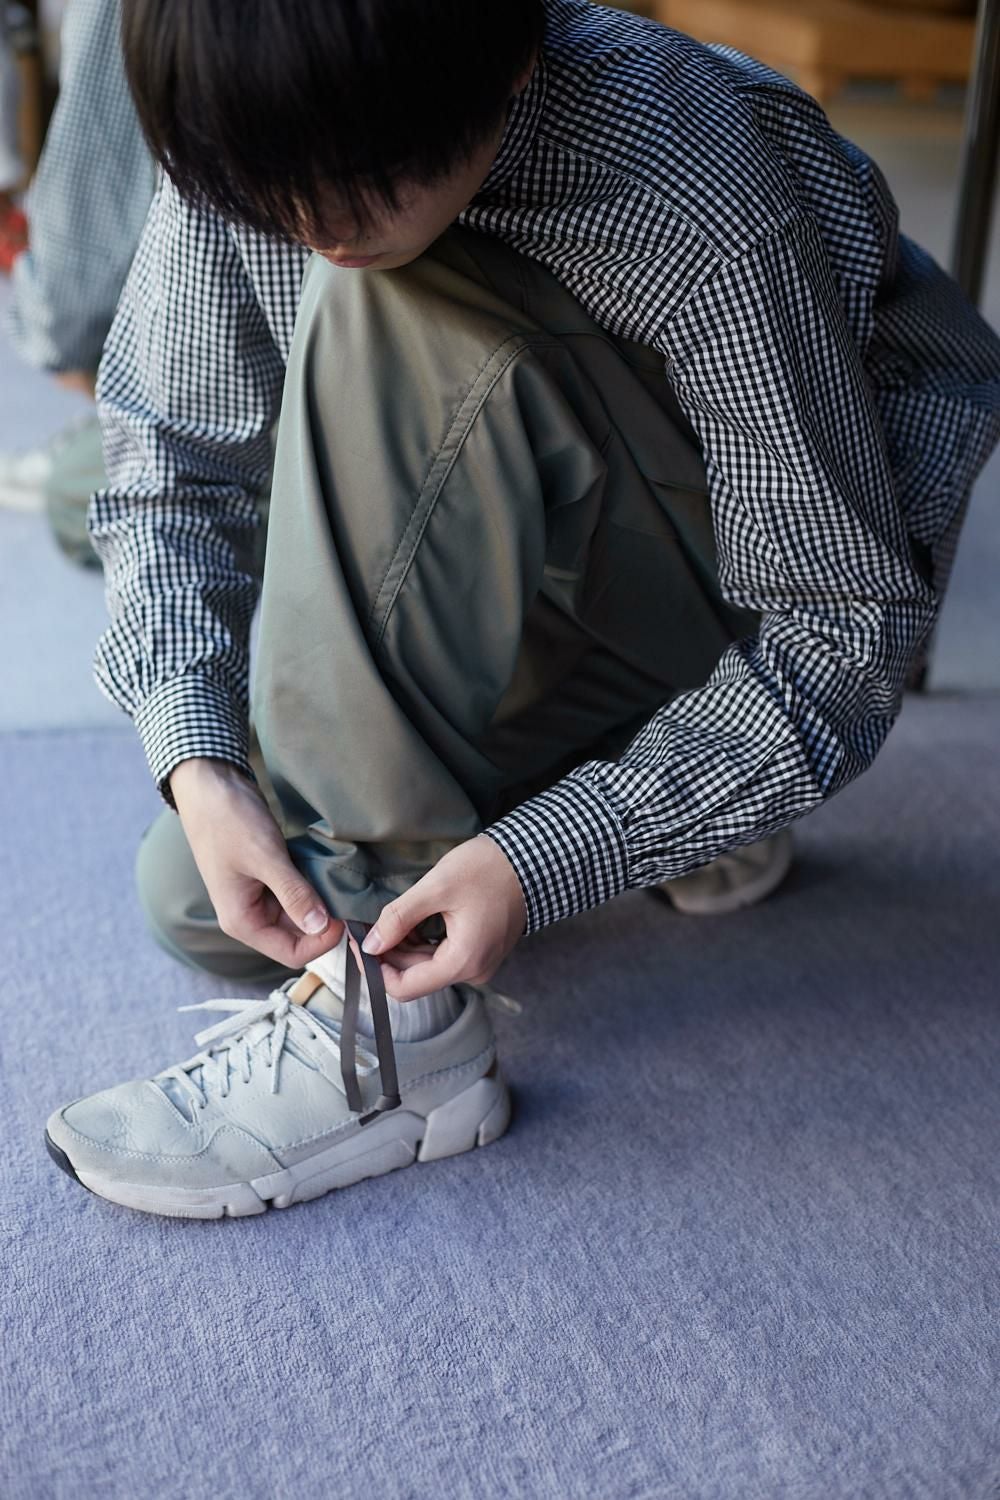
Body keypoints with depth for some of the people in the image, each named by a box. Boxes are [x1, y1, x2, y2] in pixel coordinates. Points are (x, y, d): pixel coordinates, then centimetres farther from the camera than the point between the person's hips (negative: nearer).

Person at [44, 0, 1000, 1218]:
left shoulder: (711, 213, -32)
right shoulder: (270, 136, -17)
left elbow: (842, 627, -26)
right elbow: (171, 457, -8)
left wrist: (542, 858, -33)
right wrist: (197, 757, -23)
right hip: (518, 581, 6)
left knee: (395, 296, -33)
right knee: (196, 901, -5)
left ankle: (394, 1026, -28)